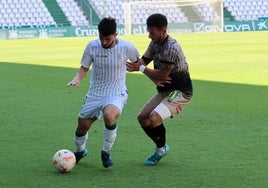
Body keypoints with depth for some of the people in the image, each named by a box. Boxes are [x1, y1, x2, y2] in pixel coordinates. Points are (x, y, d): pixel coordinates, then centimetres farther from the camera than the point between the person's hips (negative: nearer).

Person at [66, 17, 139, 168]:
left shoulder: (126, 47, -11)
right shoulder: (92, 46, -7)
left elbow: (138, 62, 11)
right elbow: (84, 68, 2)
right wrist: (77, 79, -15)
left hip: (117, 94, -3)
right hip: (94, 94, 3)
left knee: (109, 115, -35)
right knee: (82, 127, 7)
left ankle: (106, 152, -11)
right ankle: (80, 151, 44)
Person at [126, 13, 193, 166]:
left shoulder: (172, 48, -25)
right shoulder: (155, 44, 3)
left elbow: (163, 74, -24)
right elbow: (143, 61, 6)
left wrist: (141, 68, -16)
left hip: (180, 93, -9)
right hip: (165, 91, 9)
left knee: (154, 118, -24)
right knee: (143, 118, 5)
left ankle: (162, 149, 1)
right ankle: (162, 147, 22)